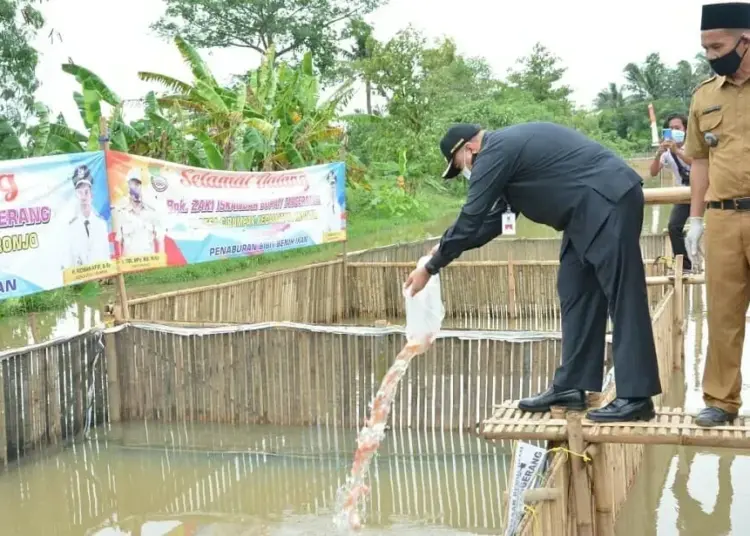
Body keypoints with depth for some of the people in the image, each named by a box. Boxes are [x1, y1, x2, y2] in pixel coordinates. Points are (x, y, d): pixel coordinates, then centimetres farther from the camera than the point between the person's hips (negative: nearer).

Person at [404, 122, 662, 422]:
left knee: (622, 297, -10)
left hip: (609, 202, -11)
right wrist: (446, 247, 25)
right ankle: (571, 387, 12)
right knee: (575, 293, 9)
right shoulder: (508, 147, 21)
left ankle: (636, 397, -9)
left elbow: (470, 220, -9)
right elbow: (493, 218, 26)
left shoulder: (494, 153, -9)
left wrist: (431, 268, 0)